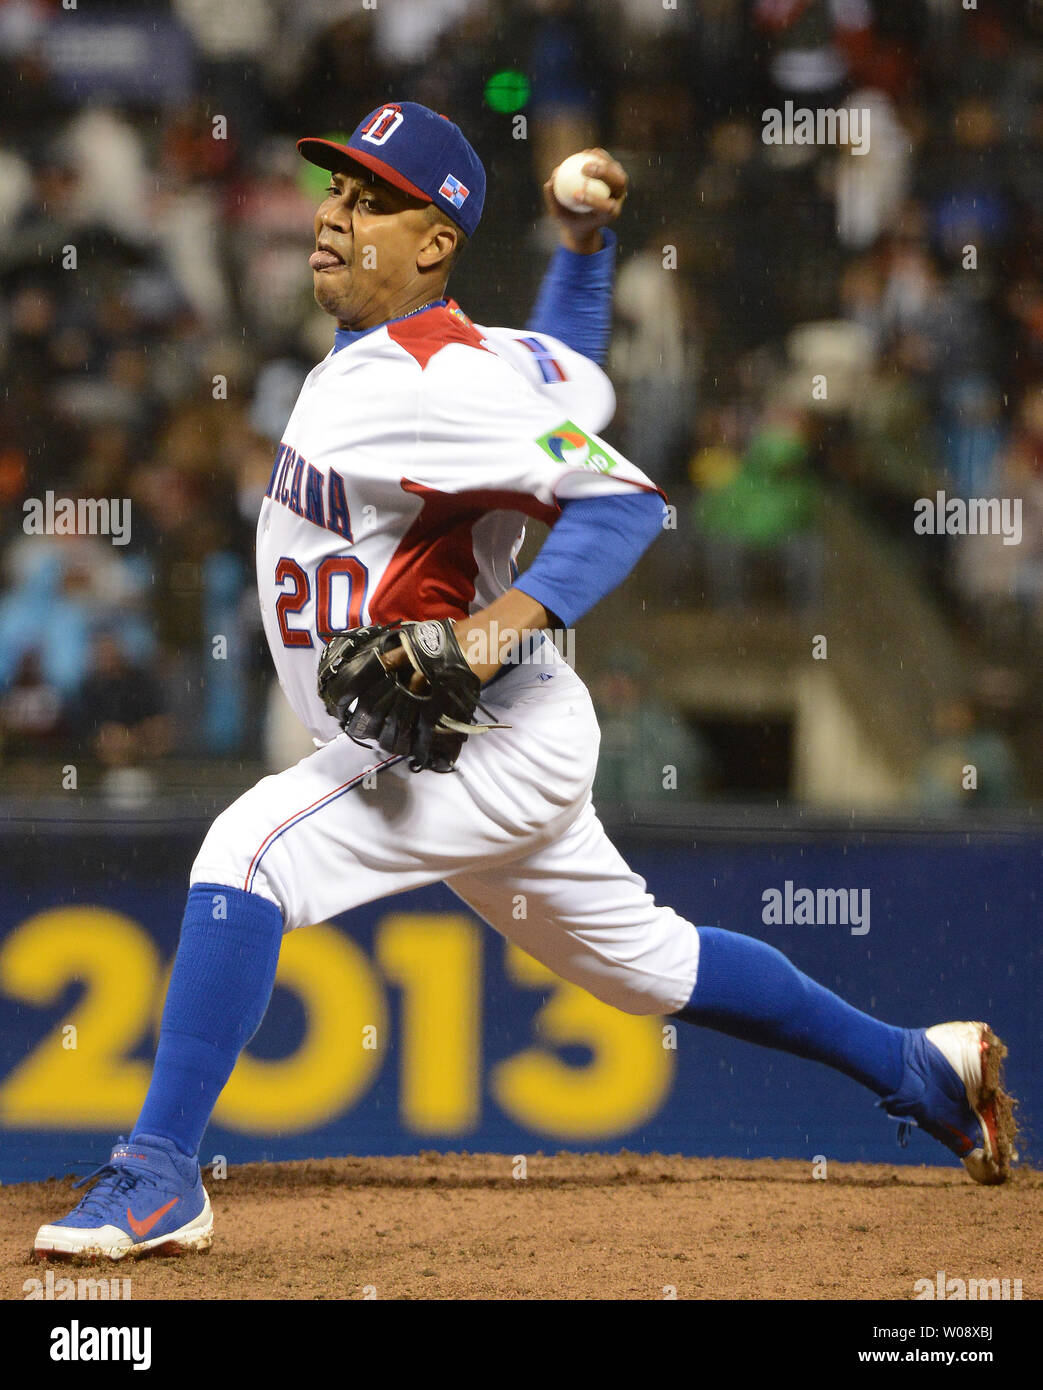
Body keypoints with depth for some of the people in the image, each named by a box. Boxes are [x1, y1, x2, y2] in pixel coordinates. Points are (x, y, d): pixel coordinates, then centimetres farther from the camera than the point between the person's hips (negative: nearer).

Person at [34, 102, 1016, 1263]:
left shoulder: (440, 382, -20)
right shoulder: (367, 360, 9)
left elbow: (622, 500, -25)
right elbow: (572, 384, 24)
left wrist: (511, 617, -38)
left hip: (494, 738, -11)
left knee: (248, 852, -25)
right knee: (643, 960, 22)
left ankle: (161, 1177, -25)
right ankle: (918, 1067, 35)